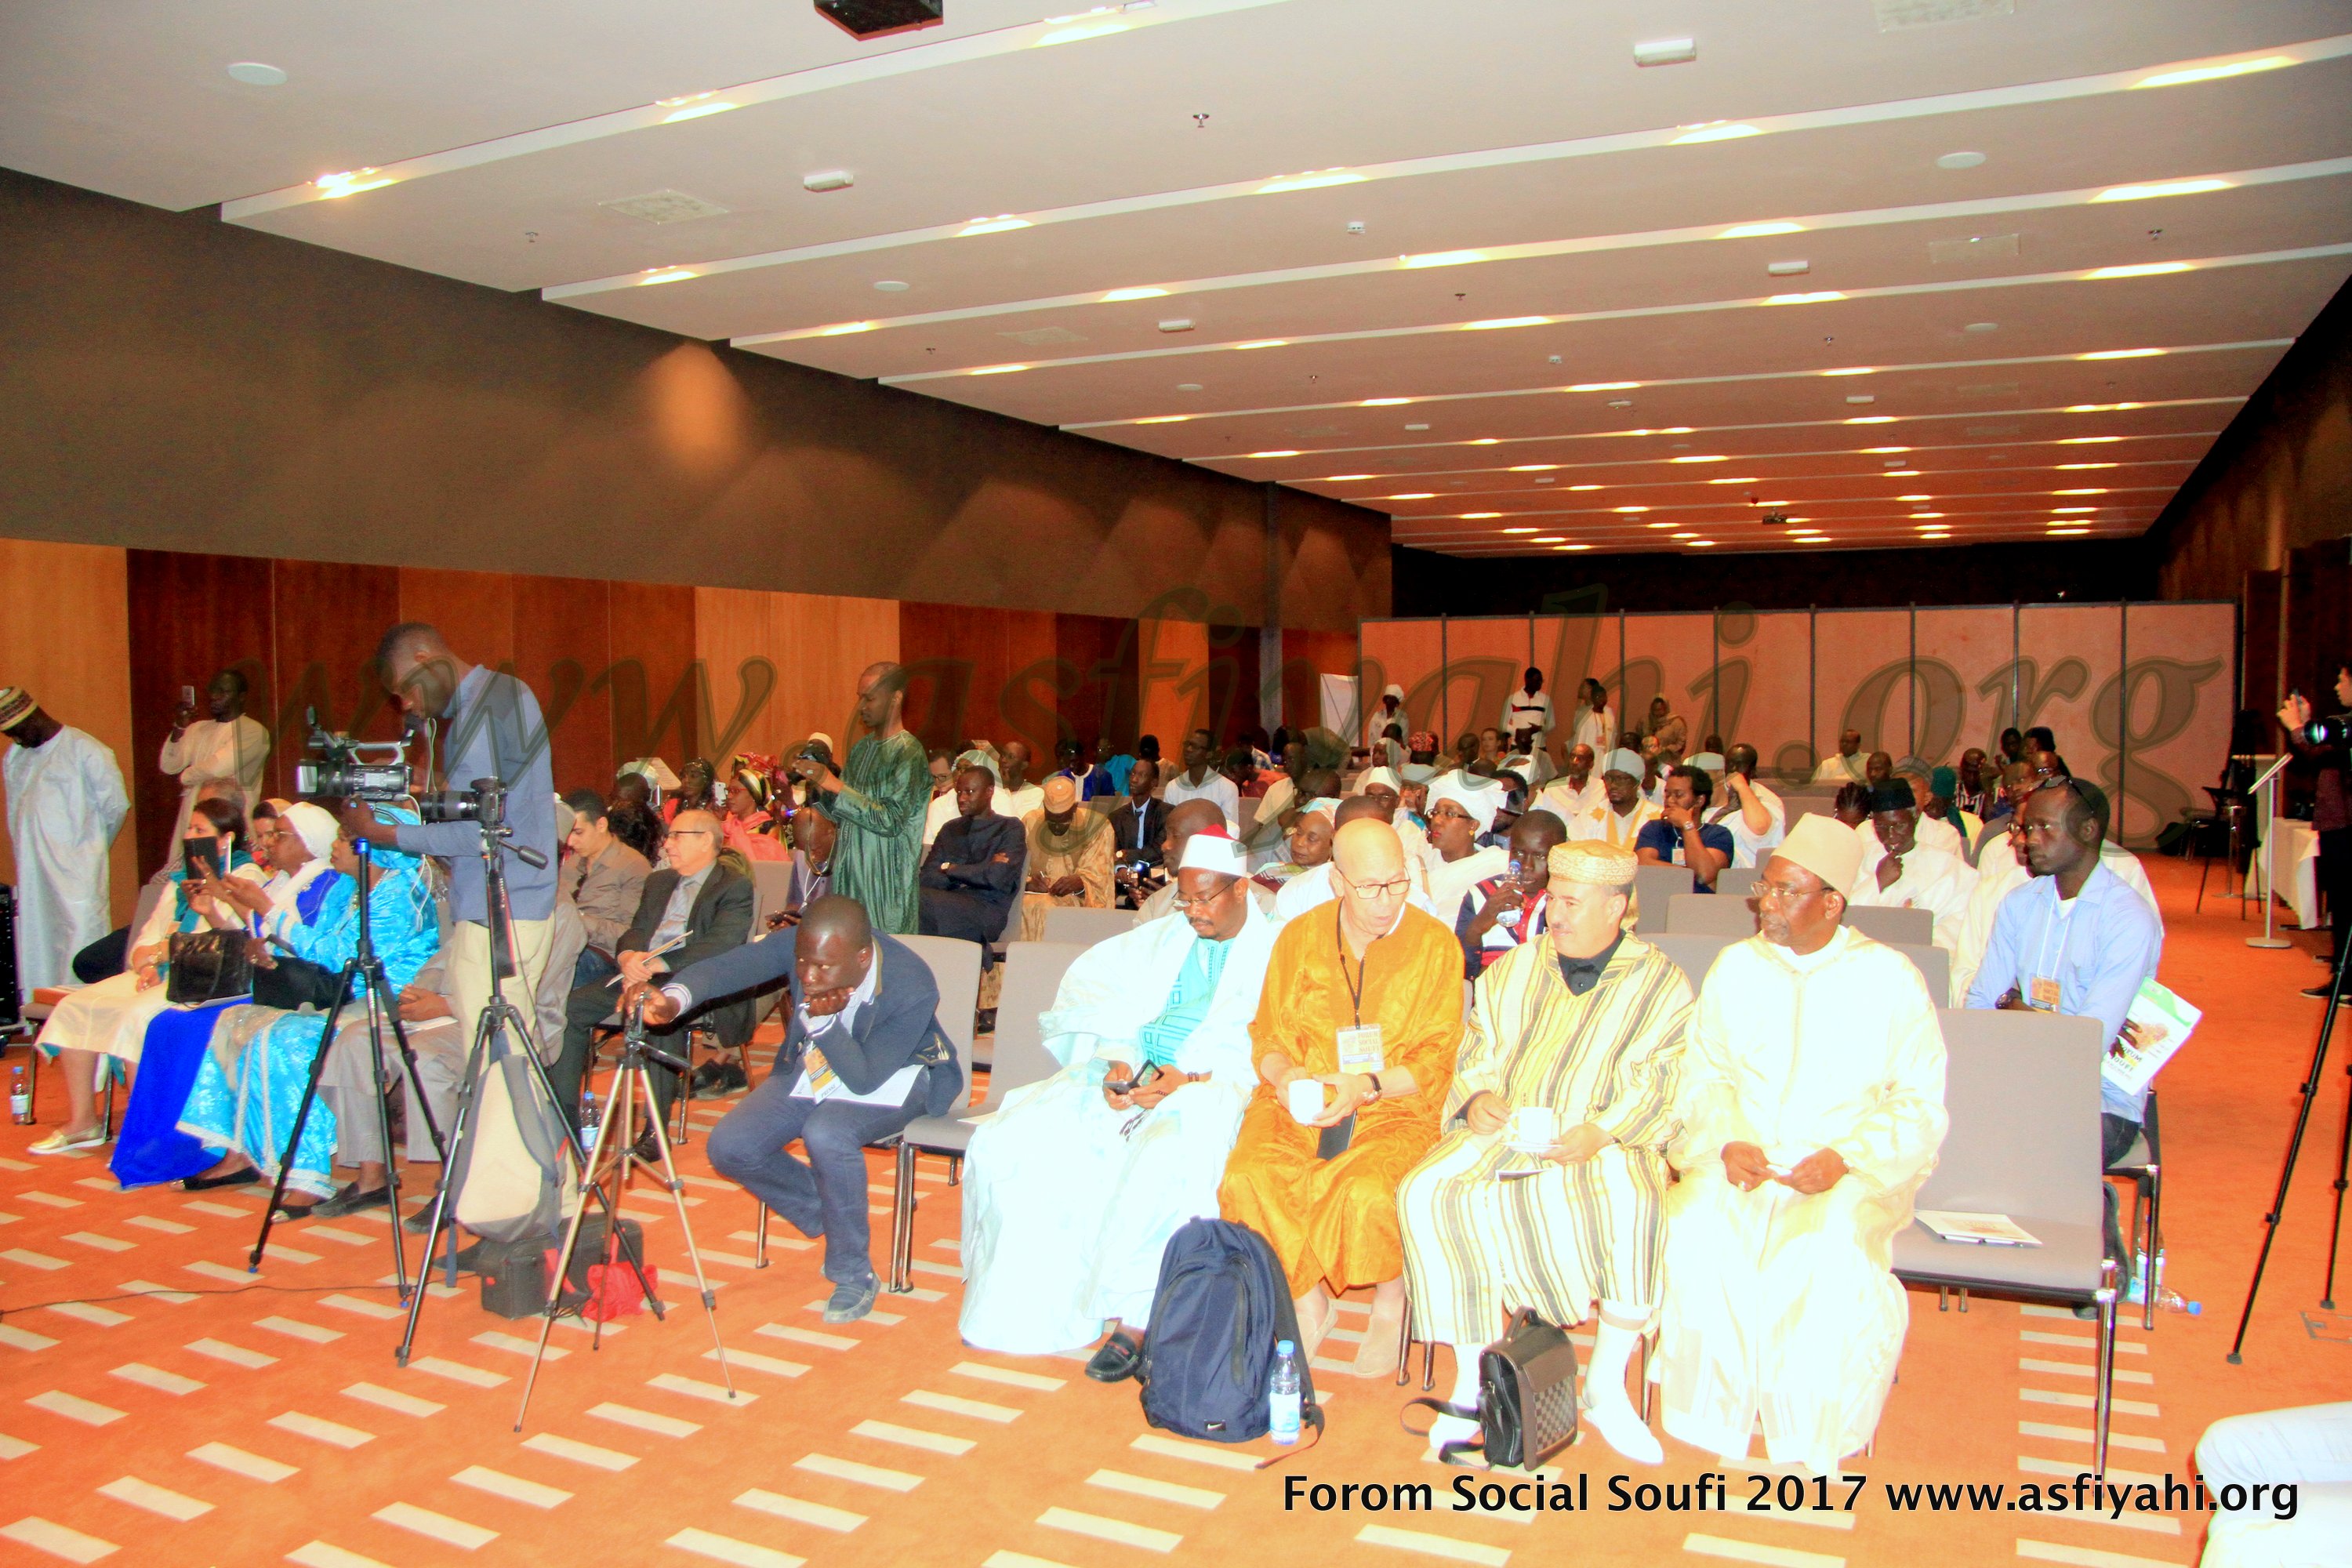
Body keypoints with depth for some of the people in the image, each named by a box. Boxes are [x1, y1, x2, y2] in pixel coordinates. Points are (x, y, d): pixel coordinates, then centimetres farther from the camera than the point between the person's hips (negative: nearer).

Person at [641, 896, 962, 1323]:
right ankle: (828, 1219, 12)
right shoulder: (799, 943, -21)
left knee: (826, 1133, -35)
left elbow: (865, 1079, -29)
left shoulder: (913, 989, -32)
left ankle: (854, 1275, -13)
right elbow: (726, 965, -31)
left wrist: (824, 1020, -42)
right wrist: (673, 999, -51)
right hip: (809, 1069, 5)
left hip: (892, 1077, -5)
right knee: (729, 1148, -14)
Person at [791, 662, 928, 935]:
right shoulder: (862, 748, 12)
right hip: (849, 877, 7)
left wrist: (834, 784, -19)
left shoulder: (909, 753, -11)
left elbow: (891, 821, -20)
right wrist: (820, 785, -2)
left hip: (886, 887, -7)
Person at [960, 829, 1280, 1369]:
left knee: (1165, 1161, -39)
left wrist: (1190, 1077, -20)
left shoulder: (1276, 949, 4)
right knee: (1007, 1142, -14)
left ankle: (1136, 1320, -26)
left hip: (1212, 1084, -5)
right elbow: (1115, 1010, 14)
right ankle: (1036, 1300, -8)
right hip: (1133, 1076, 6)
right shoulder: (1160, 938, 22)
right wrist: (1118, 1061, -8)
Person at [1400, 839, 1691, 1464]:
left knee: (1633, 1204, -37)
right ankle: (1471, 1376, -14)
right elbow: (1476, 1050, 19)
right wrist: (1477, 1097, -4)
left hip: (1603, 1142, -3)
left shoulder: (1661, 983, 6)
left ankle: (1606, 1386, -16)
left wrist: (1601, 1133, -20)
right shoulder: (1514, 969, 20)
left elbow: (1663, 1086, -4)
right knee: (1427, 1193, -25)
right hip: (1504, 1127, 4)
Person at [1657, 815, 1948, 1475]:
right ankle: (1720, 1420, -12)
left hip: (1852, 1171, -2)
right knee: (1697, 1231, -28)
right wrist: (1725, 1142, -10)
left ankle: (1809, 1442, -13)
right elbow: (1702, 1073, 10)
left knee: (1830, 1249, -33)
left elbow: (1921, 1103, 0)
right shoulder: (1735, 965, 11)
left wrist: (1847, 1159, -15)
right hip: (1743, 1160, 2)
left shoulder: (1890, 977, 2)